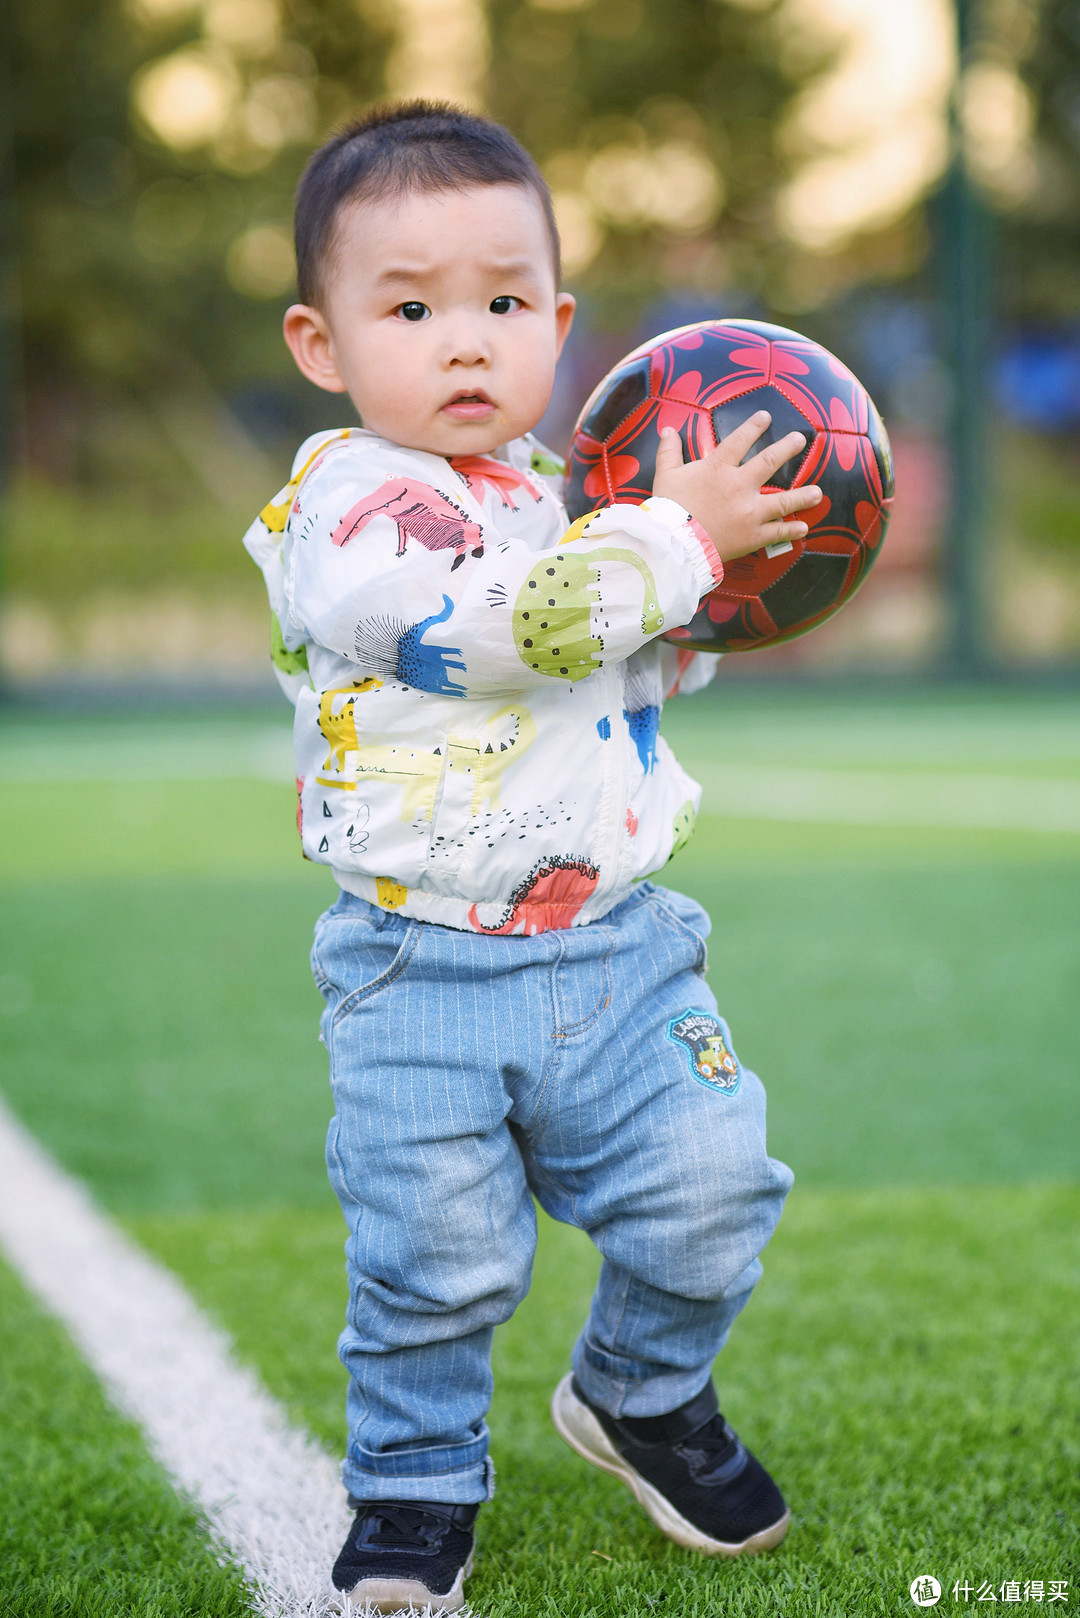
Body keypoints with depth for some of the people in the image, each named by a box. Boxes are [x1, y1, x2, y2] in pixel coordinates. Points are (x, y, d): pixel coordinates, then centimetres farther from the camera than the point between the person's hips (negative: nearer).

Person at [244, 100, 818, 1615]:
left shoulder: (544, 492, 13)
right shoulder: (353, 508, -13)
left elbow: (637, 677, 27)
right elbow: (522, 626, -26)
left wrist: (694, 606, 7)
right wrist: (677, 535, -17)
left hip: (616, 948, 6)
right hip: (427, 979, -6)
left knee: (710, 1185, 0)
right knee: (435, 1255, -3)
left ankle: (642, 1393, 29)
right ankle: (415, 1484, 22)